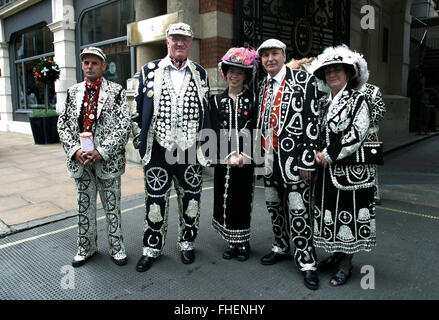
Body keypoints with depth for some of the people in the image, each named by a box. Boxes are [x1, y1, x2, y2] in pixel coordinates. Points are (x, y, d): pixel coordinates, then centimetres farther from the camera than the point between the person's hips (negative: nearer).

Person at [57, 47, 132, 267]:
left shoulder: (116, 92, -2)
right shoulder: (73, 92, 10)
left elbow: (124, 126, -10)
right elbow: (63, 124, 8)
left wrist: (101, 152, -16)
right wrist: (75, 150, -7)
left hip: (108, 160, -3)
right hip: (80, 160, 4)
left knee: (112, 207, 7)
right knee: (84, 206, 14)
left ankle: (117, 248, 23)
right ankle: (86, 248, 30)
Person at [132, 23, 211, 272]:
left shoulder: (200, 73, 9)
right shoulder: (150, 70, 6)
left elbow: (206, 112, 12)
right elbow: (139, 109, 8)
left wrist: (206, 146, 7)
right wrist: (140, 141, 3)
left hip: (191, 150, 1)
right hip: (159, 149, -1)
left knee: (190, 200, 11)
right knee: (156, 200, 7)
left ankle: (187, 243, 31)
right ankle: (152, 249, 24)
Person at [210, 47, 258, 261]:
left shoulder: (253, 99, 4)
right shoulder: (216, 100, 8)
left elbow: (253, 131, -4)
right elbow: (217, 131, -2)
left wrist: (243, 155, -16)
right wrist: (229, 155, -13)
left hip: (246, 159, -1)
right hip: (224, 159, 2)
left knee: (243, 199, 4)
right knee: (225, 199, 5)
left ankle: (243, 242, 20)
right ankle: (232, 242, 20)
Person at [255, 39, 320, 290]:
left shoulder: (304, 80, -6)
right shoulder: (263, 86, 14)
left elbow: (312, 122, -11)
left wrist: (307, 161, -15)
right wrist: (259, 154, 12)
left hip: (292, 157, -6)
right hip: (269, 157, 7)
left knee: (298, 210, -4)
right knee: (274, 205, 16)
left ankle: (307, 262, 10)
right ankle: (281, 248, 35)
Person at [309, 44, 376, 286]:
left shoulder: (358, 99, -5)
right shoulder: (324, 103, 13)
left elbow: (358, 133, -16)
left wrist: (329, 155, -17)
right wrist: (318, 154, -2)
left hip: (351, 170, -6)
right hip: (328, 170, 6)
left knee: (348, 214, 0)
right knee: (331, 212, 12)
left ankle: (346, 264, 13)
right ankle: (337, 254, 29)